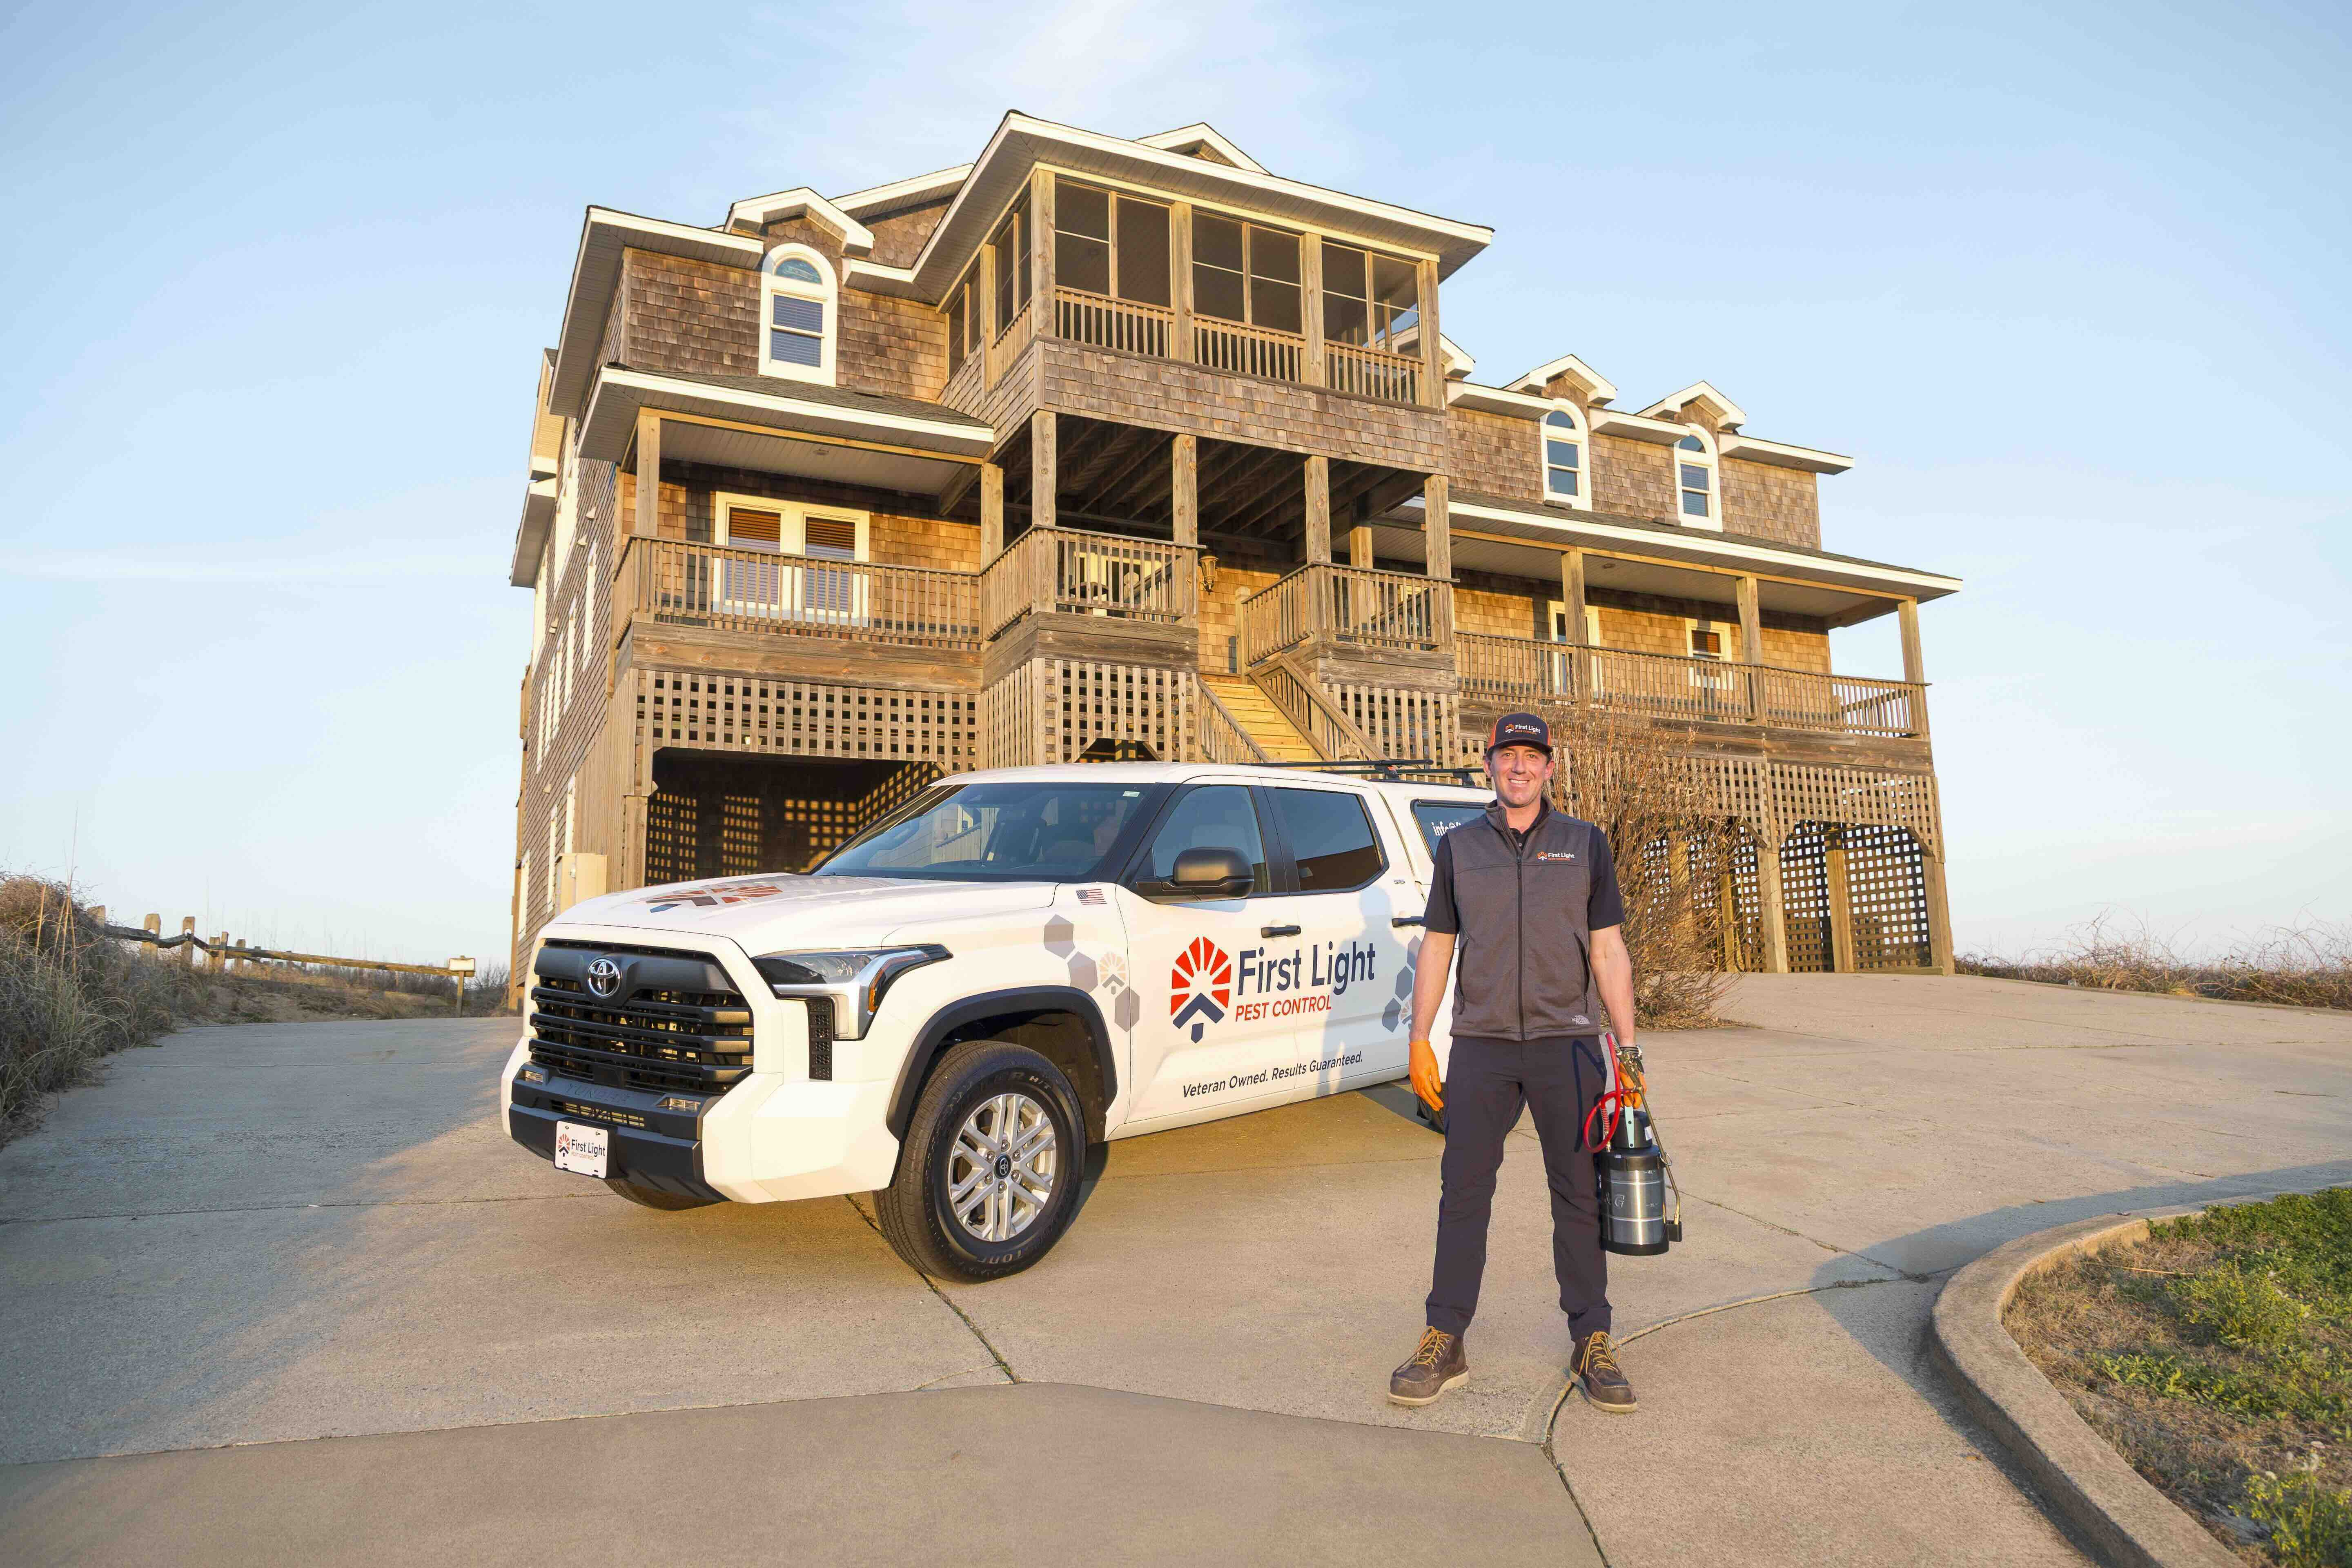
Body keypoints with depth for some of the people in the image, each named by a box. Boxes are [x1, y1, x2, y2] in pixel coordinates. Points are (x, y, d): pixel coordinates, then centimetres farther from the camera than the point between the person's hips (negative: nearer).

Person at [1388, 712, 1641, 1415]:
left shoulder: (1585, 844, 8)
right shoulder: (1458, 848, 9)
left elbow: (1609, 950, 5)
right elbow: (1436, 948, 9)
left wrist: (1628, 1045, -1)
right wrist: (1419, 1041, 3)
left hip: (1568, 1043, 0)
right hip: (1481, 1046, 1)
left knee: (1580, 1194, 5)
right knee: (1463, 1192, 2)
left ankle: (1593, 1344, 16)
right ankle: (1445, 1342, 11)